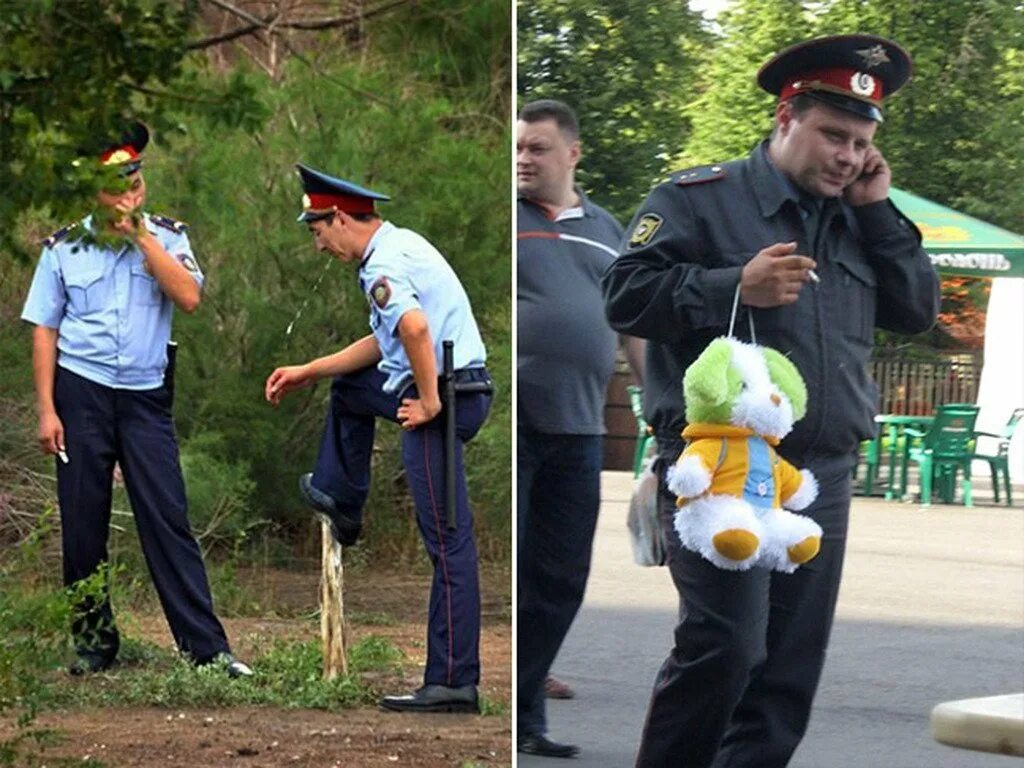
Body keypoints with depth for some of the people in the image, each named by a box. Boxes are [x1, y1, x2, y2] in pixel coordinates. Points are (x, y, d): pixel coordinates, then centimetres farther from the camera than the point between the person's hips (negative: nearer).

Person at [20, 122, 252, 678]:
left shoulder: (166, 238, 4)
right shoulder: (64, 248, 3)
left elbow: (189, 298, -13)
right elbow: (44, 330, 4)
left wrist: (141, 236, -14)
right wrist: (46, 409, -3)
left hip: (145, 395, 0)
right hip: (81, 392, 0)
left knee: (168, 520, -5)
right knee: (83, 524, 3)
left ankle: (206, 647, -6)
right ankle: (92, 644, 15)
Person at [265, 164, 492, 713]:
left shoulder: (381, 266, -15)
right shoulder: (402, 245, 17)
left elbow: (415, 327, -35)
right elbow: (383, 343, 27)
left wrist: (429, 402, -24)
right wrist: (307, 373, 29)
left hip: (442, 400, -10)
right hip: (462, 388, 10)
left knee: (448, 543, -10)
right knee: (350, 387, 32)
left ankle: (453, 683, -10)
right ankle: (341, 502, 46)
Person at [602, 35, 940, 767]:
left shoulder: (858, 224, 19)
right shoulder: (700, 198, 1)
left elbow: (919, 311, 15)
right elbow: (627, 293, -6)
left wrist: (878, 212, 6)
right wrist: (735, 287, -18)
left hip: (823, 480, 6)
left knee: (790, 668, 4)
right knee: (725, 645, -16)